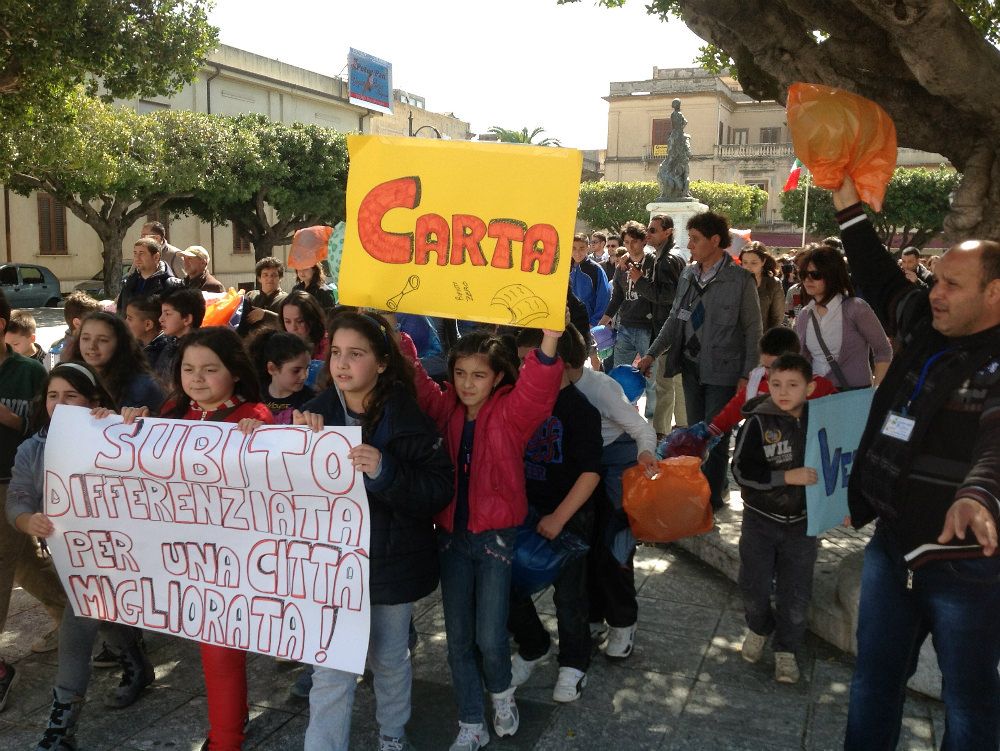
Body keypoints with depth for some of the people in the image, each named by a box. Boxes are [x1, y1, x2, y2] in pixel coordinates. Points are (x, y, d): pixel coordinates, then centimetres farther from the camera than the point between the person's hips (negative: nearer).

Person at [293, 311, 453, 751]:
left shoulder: (407, 418, -11)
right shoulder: (317, 415, -1)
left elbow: (441, 488, -15)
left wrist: (385, 472, -29)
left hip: (392, 561, -1)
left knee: (390, 660, 19)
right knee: (330, 673, 1)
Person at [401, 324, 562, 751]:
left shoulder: (511, 412, -11)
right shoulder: (446, 409, 2)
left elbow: (538, 388, -29)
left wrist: (550, 340, -48)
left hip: (495, 535, -4)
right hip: (451, 535, 4)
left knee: (489, 638, -3)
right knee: (458, 638, 10)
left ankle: (502, 694, 31)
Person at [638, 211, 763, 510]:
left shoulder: (740, 280, -10)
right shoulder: (688, 274, 6)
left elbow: (753, 330, -7)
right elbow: (675, 319, 14)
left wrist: (747, 375, -11)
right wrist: (652, 354, 9)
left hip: (723, 372, -5)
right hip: (691, 367, 5)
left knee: (716, 438, 2)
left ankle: (713, 497, 16)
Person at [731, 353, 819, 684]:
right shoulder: (758, 422, -14)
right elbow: (741, 470, -18)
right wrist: (787, 477, -25)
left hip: (801, 523, 2)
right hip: (761, 519, -1)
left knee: (795, 592, 7)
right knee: (754, 586, 8)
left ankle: (786, 650, 26)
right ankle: (758, 628, 37)